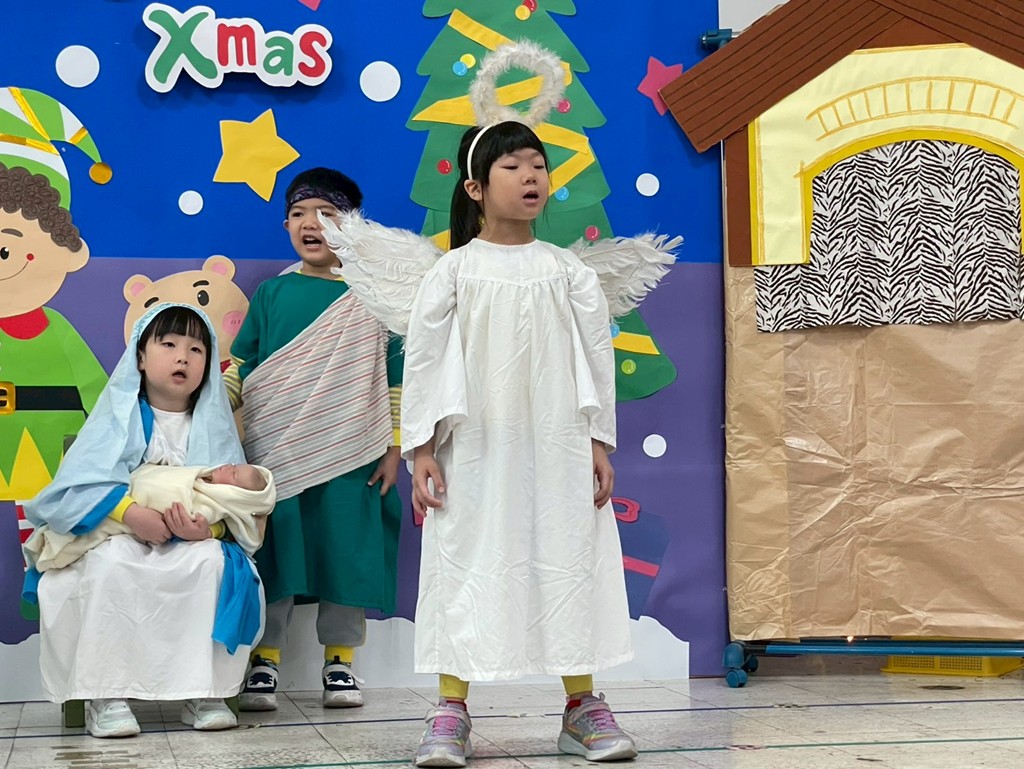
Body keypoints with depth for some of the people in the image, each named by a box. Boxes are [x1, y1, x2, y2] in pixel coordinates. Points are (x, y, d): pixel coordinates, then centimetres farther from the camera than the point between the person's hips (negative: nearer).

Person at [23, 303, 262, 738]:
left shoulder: (212, 426, 5)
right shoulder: (119, 417, -1)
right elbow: (77, 484, -12)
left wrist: (208, 527, -26)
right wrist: (131, 512, -29)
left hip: (191, 546, 2)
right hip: (117, 537, -1)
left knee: (213, 560, -31)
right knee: (110, 563, -35)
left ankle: (202, 691, -22)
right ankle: (106, 695, -27)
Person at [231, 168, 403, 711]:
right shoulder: (272, 294, 6)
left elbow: (395, 377, 5)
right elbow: (245, 372, 9)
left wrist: (393, 447, 1)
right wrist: (236, 443, 4)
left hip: (350, 455, 0)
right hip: (275, 453, 1)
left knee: (346, 552, 4)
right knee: (273, 553, 2)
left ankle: (340, 660, 17)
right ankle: (263, 660, 13)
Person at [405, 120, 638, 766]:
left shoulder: (567, 270, 5)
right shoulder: (455, 271, 0)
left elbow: (597, 355, 7)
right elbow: (423, 359, 0)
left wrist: (599, 442, 2)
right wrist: (422, 448, -5)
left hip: (558, 447, 2)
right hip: (474, 449, -2)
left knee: (570, 561, 4)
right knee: (466, 565, 1)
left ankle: (582, 706, 14)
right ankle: (452, 712, 9)